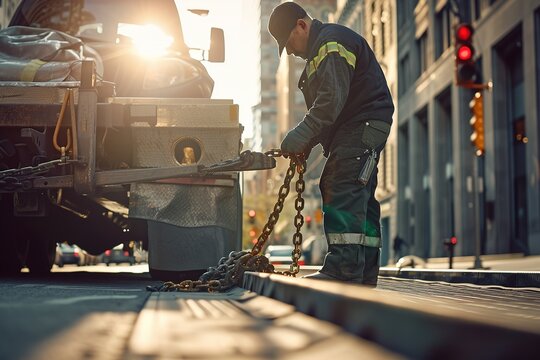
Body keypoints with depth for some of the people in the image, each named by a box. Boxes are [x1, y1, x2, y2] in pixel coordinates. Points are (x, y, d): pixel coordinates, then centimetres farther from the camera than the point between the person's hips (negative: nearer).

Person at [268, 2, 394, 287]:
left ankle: (343, 271, -26)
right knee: (359, 201, 9)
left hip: (364, 126, -11)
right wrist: (307, 143, 10)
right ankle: (363, 275, 11)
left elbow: (332, 99, -23)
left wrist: (301, 135, -22)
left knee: (343, 195, -20)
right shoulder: (319, 50, 25)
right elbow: (324, 104, 24)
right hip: (351, 132, 11)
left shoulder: (333, 42, -10)